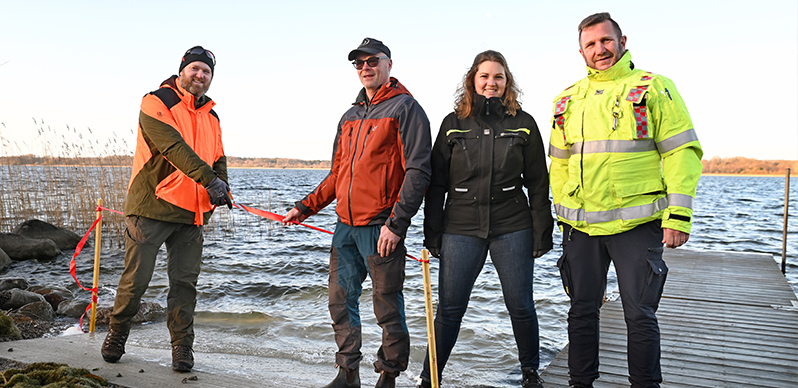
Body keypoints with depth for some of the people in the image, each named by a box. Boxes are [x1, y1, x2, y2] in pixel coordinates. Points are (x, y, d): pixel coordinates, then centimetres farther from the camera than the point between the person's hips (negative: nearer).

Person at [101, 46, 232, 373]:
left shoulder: (211, 116, 16)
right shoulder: (156, 103, -5)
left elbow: (218, 158, 20)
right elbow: (173, 146, -20)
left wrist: (222, 187, -1)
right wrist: (208, 179, -29)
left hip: (192, 213, 5)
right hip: (152, 207, -5)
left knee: (184, 282, 6)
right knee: (136, 279, 5)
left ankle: (182, 347, 16)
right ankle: (117, 334, 28)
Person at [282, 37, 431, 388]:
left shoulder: (405, 108, -4)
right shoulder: (350, 116, 19)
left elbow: (417, 171, -12)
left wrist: (396, 222, -18)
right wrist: (306, 207, 17)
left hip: (381, 228, -7)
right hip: (345, 226, 7)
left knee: (388, 308, 2)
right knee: (341, 301, 11)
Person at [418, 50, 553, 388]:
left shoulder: (523, 123, 6)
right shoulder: (453, 124, 7)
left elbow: (538, 183, 6)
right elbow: (436, 183, 6)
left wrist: (542, 232, 1)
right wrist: (432, 233, 2)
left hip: (513, 228, 0)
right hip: (461, 228, 0)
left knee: (521, 306, 8)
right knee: (449, 308, 3)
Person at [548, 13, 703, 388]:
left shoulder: (654, 89, 1)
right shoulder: (567, 100, 12)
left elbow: (682, 152, -4)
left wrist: (678, 215, -11)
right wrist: (563, 213, 10)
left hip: (637, 223, -3)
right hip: (580, 226, 4)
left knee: (640, 313, 3)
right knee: (582, 309, 12)